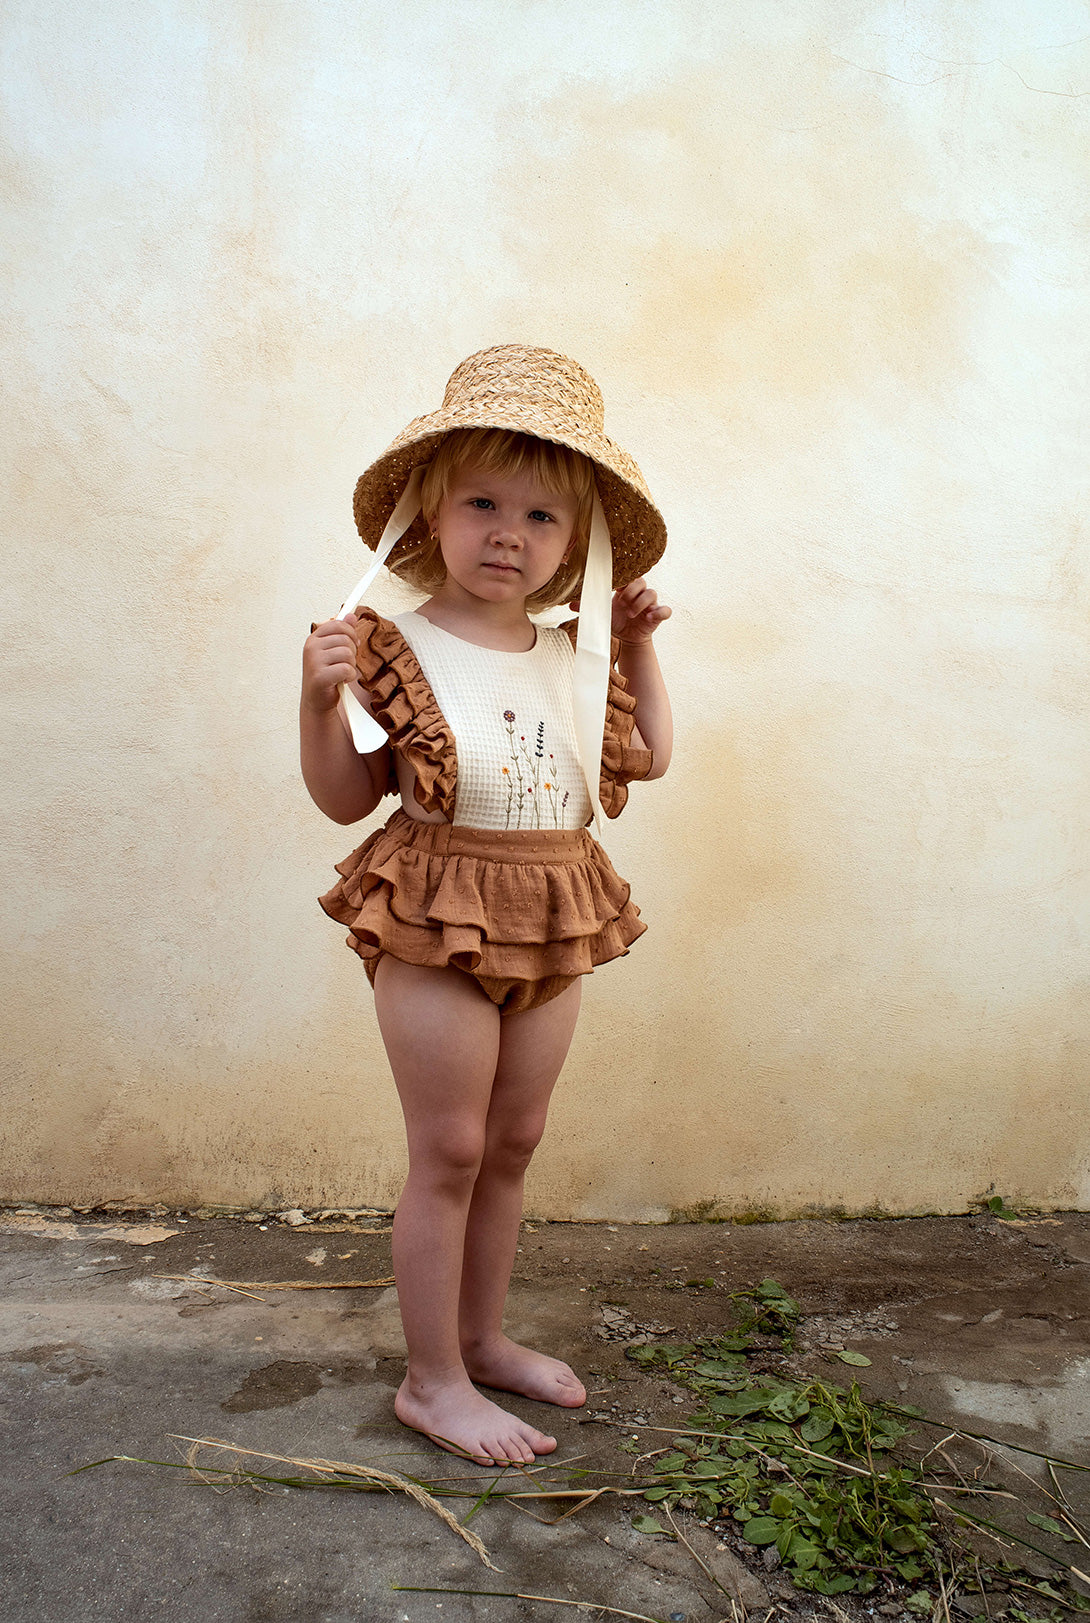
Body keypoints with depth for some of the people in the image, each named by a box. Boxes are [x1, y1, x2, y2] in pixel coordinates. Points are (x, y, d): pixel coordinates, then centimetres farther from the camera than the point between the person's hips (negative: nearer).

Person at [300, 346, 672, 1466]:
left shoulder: (576, 659, 6)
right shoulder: (395, 647, -10)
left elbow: (648, 759, 18)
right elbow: (343, 797, -8)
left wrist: (638, 650, 13)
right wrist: (322, 698, -24)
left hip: (553, 928, 6)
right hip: (439, 919, -6)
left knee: (511, 1143, 16)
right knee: (449, 1151, 3)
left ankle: (481, 1337, 36)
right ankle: (432, 1380, 21)